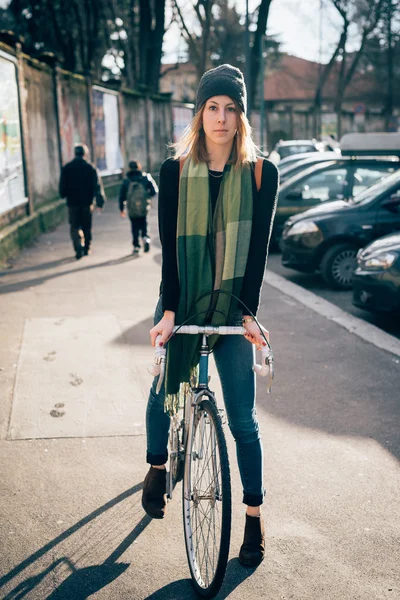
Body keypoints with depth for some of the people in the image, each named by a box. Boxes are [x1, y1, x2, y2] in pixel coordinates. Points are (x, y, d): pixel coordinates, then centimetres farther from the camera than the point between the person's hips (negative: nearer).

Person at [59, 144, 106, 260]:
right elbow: (97, 186, -8)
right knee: (87, 226, 13)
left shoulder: (66, 168, -1)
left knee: (74, 227, 3)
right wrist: (100, 202, -8)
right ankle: (86, 249, 20)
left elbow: (62, 186, 4)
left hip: (72, 202, 0)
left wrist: (64, 195, 23)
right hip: (87, 202, 0)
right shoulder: (91, 168, -4)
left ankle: (79, 247, -18)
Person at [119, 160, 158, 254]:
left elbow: (122, 196, 2)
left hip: (132, 209, 0)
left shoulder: (126, 181, -1)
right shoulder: (145, 178, -2)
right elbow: (154, 191, -3)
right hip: (144, 208, 0)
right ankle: (145, 237, -10)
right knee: (143, 225, 16)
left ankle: (136, 247, 10)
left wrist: (121, 209, 11)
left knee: (135, 228, 10)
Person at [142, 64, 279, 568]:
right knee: (164, 391, 11)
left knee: (242, 418, 1)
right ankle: (157, 467, 41)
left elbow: (257, 248, -6)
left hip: (232, 307, -1)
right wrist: (169, 309, -16)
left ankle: (254, 516, 17)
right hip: (181, 302, 1)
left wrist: (247, 311, -13)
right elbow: (169, 245, -8)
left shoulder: (262, 173, -4)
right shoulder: (175, 171, -3)